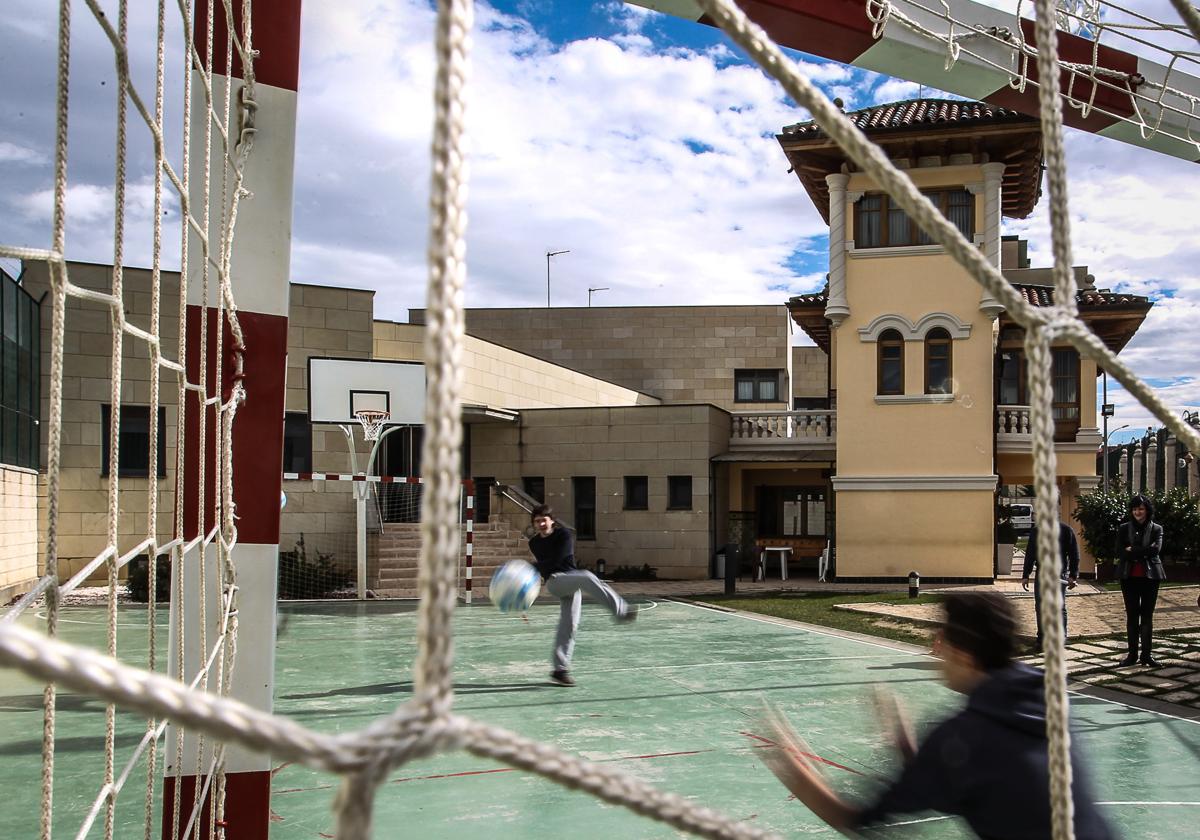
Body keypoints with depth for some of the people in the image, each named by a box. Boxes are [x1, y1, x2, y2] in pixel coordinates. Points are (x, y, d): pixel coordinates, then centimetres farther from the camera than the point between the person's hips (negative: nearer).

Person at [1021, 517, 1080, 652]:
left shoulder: (1066, 530, -2)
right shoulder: (1036, 531, 8)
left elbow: (1074, 554, -2)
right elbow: (1030, 554, 13)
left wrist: (1073, 576, -9)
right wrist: (1025, 576, 9)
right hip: (1041, 574, 3)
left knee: (1060, 608, 1)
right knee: (1040, 607, 3)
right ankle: (1042, 640, 10)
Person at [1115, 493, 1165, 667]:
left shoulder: (1156, 529, 4)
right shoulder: (1124, 529, 6)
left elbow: (1156, 549, -13)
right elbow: (1119, 552, -5)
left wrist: (1132, 551, -12)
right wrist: (1143, 553, -12)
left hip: (1150, 576, -1)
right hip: (1129, 576, 1)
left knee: (1147, 616, 3)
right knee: (1132, 615, 4)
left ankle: (1146, 654, 7)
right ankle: (1132, 654, 8)